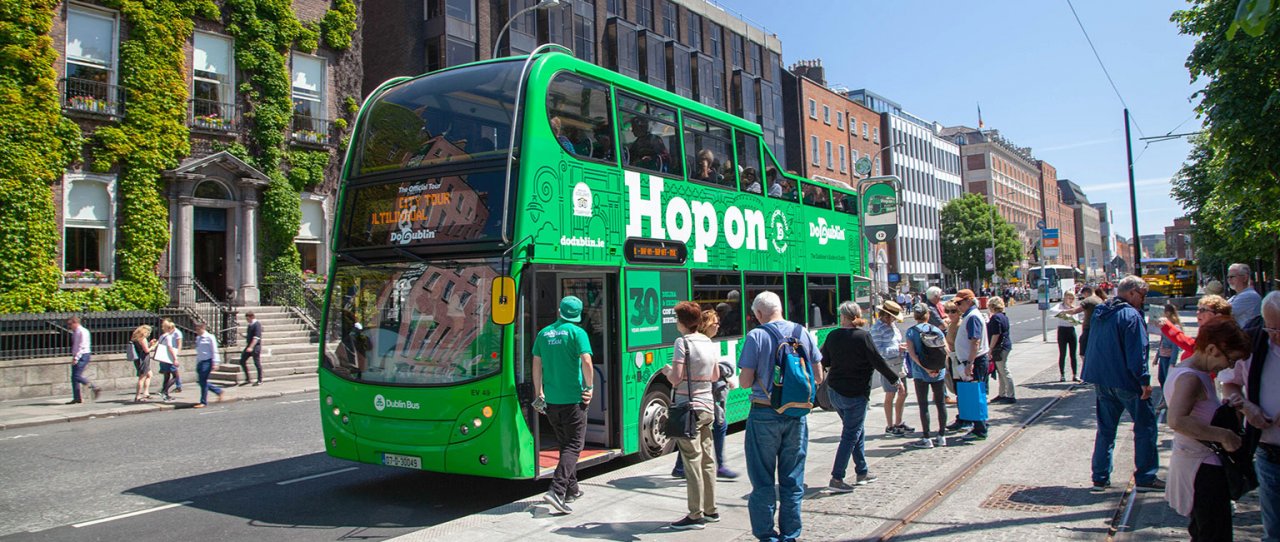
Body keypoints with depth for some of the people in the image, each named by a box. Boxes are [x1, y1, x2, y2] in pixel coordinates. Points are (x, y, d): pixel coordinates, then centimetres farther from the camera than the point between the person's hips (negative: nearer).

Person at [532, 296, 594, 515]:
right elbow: (586, 361, -18)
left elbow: (537, 364, 12)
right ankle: (556, 490, -15)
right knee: (574, 445, -1)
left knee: (565, 443, 18)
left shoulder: (544, 333, 8)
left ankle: (572, 489, 25)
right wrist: (589, 387, -5)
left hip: (551, 399, 6)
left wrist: (539, 392, 19)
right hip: (573, 398, -5)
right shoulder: (577, 332, -8)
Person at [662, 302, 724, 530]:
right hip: (707, 406, 8)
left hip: (689, 407, -7)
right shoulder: (710, 343, 9)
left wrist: (667, 370, 3)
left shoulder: (683, 343, -12)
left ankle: (695, 516, 2)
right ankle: (710, 511, 22)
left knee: (692, 462, -3)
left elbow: (676, 378, -16)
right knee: (707, 460, 14)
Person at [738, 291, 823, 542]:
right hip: (796, 414, 4)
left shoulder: (756, 336, -10)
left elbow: (745, 382, -12)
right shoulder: (803, 333, 2)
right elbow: (818, 377, 6)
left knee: (763, 479, 8)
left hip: (764, 414, -4)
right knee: (793, 478, 13)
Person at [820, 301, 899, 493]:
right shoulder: (863, 336, -14)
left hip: (834, 391, 6)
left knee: (858, 432, 20)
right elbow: (878, 362, -12)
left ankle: (862, 472, 28)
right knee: (850, 435, -1)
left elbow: (823, 361, 7)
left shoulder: (833, 336, -1)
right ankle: (836, 479, -4)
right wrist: (895, 379, 0)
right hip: (855, 394, -6)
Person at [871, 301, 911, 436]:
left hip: (899, 364, 8)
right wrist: (897, 349, -22)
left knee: (903, 393, 14)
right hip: (888, 364, -8)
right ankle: (890, 426, 12)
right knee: (890, 395, 0)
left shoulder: (892, 324, 12)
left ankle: (898, 423, 28)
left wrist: (903, 346, 7)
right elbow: (878, 349, -18)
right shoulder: (876, 328, -13)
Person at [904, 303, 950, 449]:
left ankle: (926, 439, 6)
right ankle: (942, 436, 18)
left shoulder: (911, 331, -5)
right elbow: (946, 351, -5)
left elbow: (912, 353, -15)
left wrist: (926, 368, -15)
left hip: (920, 373, -2)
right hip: (939, 373, 3)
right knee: (940, 403, 12)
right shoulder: (936, 330, 2)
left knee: (923, 405, 3)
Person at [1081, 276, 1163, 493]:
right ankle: (1145, 477, 11)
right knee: (1145, 426, 7)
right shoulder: (1131, 316, -16)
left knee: (1105, 428, 13)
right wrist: (1144, 380, -18)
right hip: (1126, 381, -7)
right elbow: (1136, 353, -21)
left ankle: (1100, 477, 15)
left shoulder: (1100, 312, 10)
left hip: (1101, 381, 8)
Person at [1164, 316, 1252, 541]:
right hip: (1203, 467, -10)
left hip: (1189, 459, 10)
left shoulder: (1181, 369, 7)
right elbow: (1177, 421, -39)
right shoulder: (1191, 378, -23)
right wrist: (1224, 435, -33)